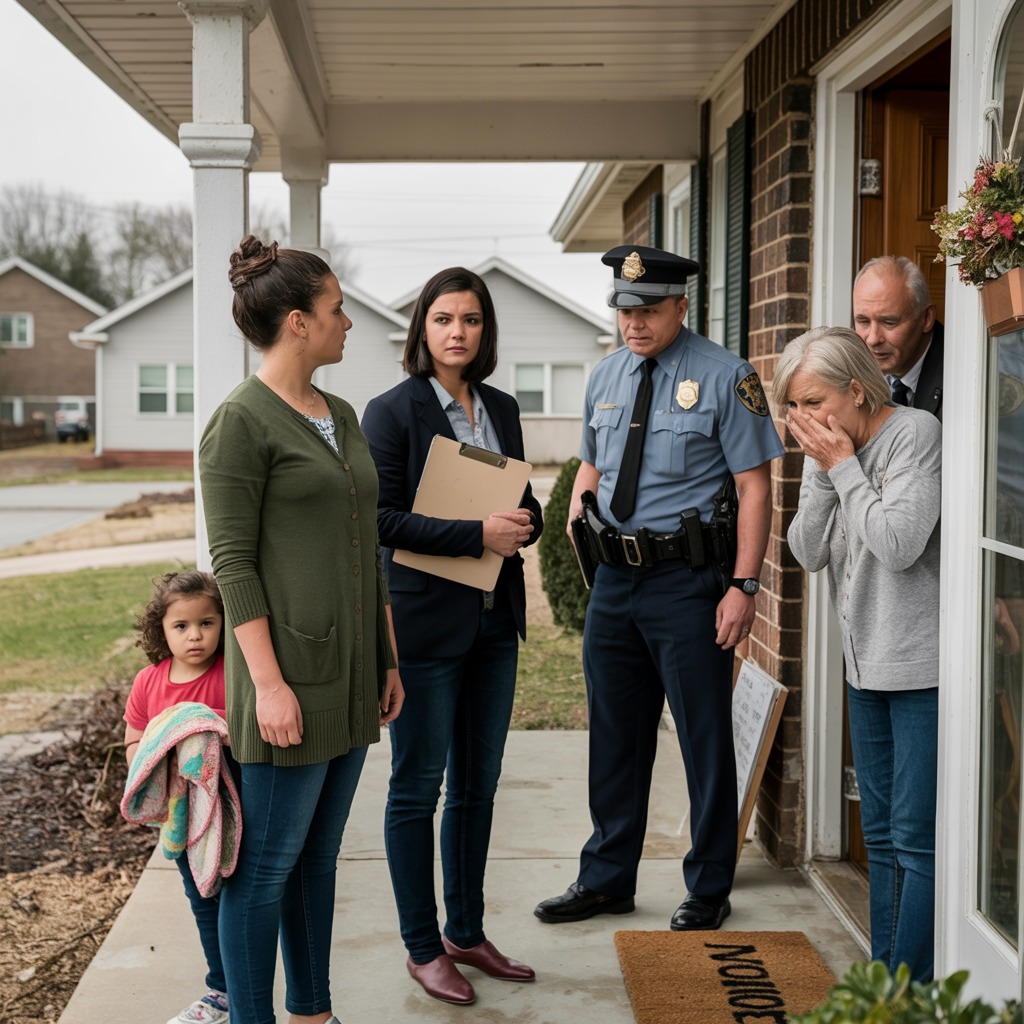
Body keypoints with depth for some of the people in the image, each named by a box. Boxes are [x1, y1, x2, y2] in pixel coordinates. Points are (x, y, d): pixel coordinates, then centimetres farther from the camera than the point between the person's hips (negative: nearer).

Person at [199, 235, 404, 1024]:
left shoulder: (341, 416, 14)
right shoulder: (241, 421, -10)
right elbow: (231, 559, -14)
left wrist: (388, 659, 16)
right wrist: (268, 682, -18)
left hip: (351, 674, 8)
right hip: (291, 676, -8)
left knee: (320, 856, 15)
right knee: (267, 866, 0)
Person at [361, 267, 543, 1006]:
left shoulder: (502, 409, 10)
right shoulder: (391, 412, -8)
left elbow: (526, 503, 16)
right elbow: (382, 516, -14)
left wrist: (525, 523, -7)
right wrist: (476, 534, -21)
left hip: (495, 617, 6)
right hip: (426, 619, -6)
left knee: (479, 784, 14)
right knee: (419, 786, 4)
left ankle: (468, 933, 27)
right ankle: (423, 948, 16)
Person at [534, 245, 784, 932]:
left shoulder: (725, 377, -7)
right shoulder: (607, 376, 11)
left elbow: (754, 487, -10)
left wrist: (745, 586, -16)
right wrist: (578, 509, 1)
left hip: (688, 579, -6)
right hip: (615, 576, 6)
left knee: (705, 738, 3)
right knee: (615, 734, 15)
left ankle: (709, 890, 18)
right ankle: (607, 879, 30)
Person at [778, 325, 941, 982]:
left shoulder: (917, 435, -15)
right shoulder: (827, 448, 7)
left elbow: (899, 544, -24)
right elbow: (809, 553, 3)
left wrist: (845, 467, -16)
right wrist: (824, 473, -8)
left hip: (924, 664, -8)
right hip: (868, 664, 8)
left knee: (918, 838, -6)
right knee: (882, 835, 15)